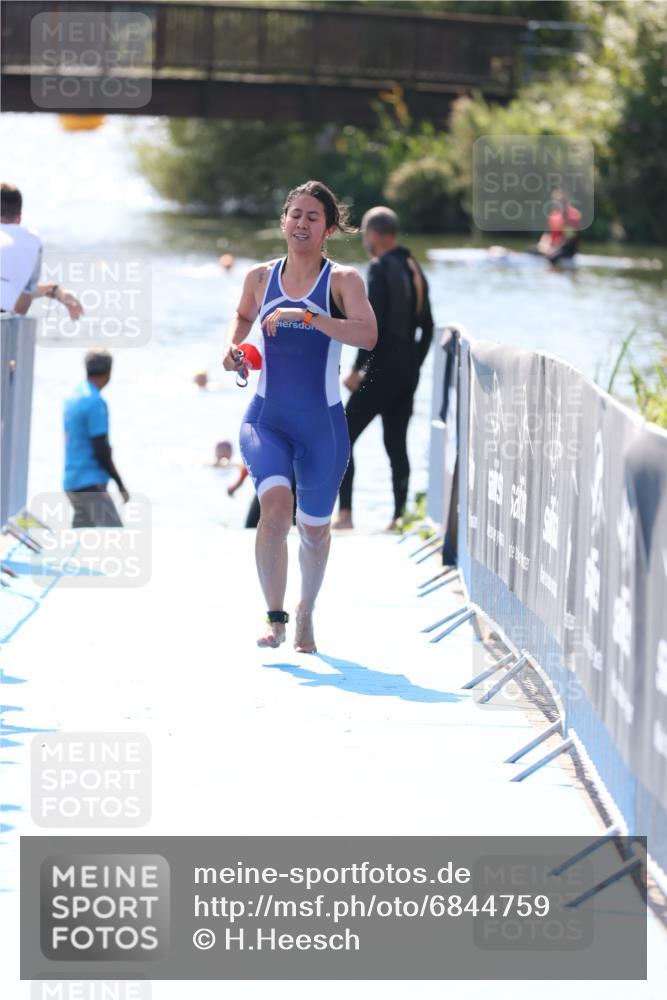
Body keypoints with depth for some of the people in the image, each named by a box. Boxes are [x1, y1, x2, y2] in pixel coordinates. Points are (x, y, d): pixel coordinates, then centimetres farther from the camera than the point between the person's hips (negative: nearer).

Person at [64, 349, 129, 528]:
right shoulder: (96, 402, -15)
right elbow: (101, 450, -16)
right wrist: (120, 484, -8)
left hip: (72, 481, 9)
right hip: (91, 484, -9)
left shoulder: (73, 398, 13)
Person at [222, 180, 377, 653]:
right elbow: (243, 316, 27)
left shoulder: (342, 280, -6)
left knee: (314, 527, 12)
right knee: (275, 503, -25)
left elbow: (367, 334, -23)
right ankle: (275, 617, -17)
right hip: (267, 417, 1)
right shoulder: (260, 277, 4)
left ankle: (306, 613, 39)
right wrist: (232, 346, 7)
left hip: (322, 424, -1)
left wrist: (306, 315, -29)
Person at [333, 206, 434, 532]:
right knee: (397, 444, 12)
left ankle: (344, 513, -9)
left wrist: (358, 369, -15)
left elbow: (375, 322, -19)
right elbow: (427, 327, 16)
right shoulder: (414, 268, 13)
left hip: (382, 370, -8)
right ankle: (400, 515, 8)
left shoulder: (382, 268, -12)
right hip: (408, 373, 8)